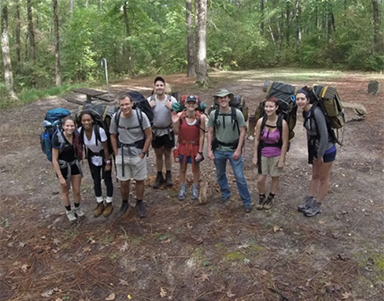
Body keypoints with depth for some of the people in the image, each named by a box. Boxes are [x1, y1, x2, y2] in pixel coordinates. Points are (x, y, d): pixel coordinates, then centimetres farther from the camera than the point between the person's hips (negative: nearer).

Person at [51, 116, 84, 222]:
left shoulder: (76, 135, -12)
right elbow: (54, 159, -20)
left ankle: (77, 208, 43)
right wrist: (60, 176, -19)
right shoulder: (57, 138, -26)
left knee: (77, 191, 15)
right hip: (63, 167, -3)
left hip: (75, 165, 4)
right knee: (65, 192, 16)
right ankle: (69, 211, 41)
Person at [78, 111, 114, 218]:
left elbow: (105, 148, -20)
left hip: (104, 156, -4)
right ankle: (100, 204, 32)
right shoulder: (80, 131, -20)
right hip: (92, 157, 4)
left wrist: (108, 163, -14)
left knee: (107, 180, 7)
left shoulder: (100, 130, -31)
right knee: (96, 181, 15)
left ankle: (109, 204, 26)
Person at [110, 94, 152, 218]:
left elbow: (149, 135, -8)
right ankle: (124, 203, 33)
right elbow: (113, 137, 4)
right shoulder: (115, 117, -8)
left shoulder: (141, 116, -15)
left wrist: (143, 153, -8)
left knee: (139, 180, 11)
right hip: (122, 155, 1)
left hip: (138, 154, -1)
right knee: (124, 182, 9)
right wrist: (117, 154, 1)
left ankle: (139, 203, 32)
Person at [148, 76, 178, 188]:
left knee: (167, 154, 11)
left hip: (168, 131, -1)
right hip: (155, 131, 1)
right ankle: (159, 176, 27)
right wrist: (149, 107, -20)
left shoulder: (171, 99, -11)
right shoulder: (150, 100, -7)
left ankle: (168, 175, 27)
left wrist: (171, 108, -24)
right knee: (158, 155, 13)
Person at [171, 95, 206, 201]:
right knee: (182, 168, 15)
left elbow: (201, 135, -12)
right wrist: (174, 122, -24)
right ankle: (182, 190, 33)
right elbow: (176, 132, -5)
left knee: (196, 168, 16)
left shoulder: (201, 117, -17)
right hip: (183, 146, 1)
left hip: (195, 146, -1)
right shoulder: (180, 115, -14)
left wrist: (200, 151, -12)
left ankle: (195, 189, 35)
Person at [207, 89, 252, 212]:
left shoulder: (237, 113, -11)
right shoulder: (213, 114, -4)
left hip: (233, 149, -3)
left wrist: (238, 150, -13)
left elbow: (242, 132, -8)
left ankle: (247, 202, 12)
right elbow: (210, 133, 2)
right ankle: (225, 193, 41)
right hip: (218, 150, 3)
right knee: (220, 175, 17)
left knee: (240, 177, -2)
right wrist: (209, 150, -4)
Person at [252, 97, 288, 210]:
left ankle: (270, 199, 38)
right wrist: (255, 156, -2)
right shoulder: (261, 121, -13)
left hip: (276, 155, -1)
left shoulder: (282, 123, -18)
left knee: (275, 177, 15)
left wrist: (282, 159, -10)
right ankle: (261, 198, 32)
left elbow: (285, 143, -12)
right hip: (263, 154, 1)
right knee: (260, 179, 4)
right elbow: (256, 140, -4)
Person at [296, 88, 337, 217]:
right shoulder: (305, 112, 0)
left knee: (323, 179, 9)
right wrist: (313, 153, 13)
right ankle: (309, 201, 33)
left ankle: (317, 206, 22)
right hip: (316, 149, 8)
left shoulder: (316, 112, -26)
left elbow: (324, 134, -25)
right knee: (315, 176, 20)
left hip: (327, 150, -8)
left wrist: (320, 155, -18)